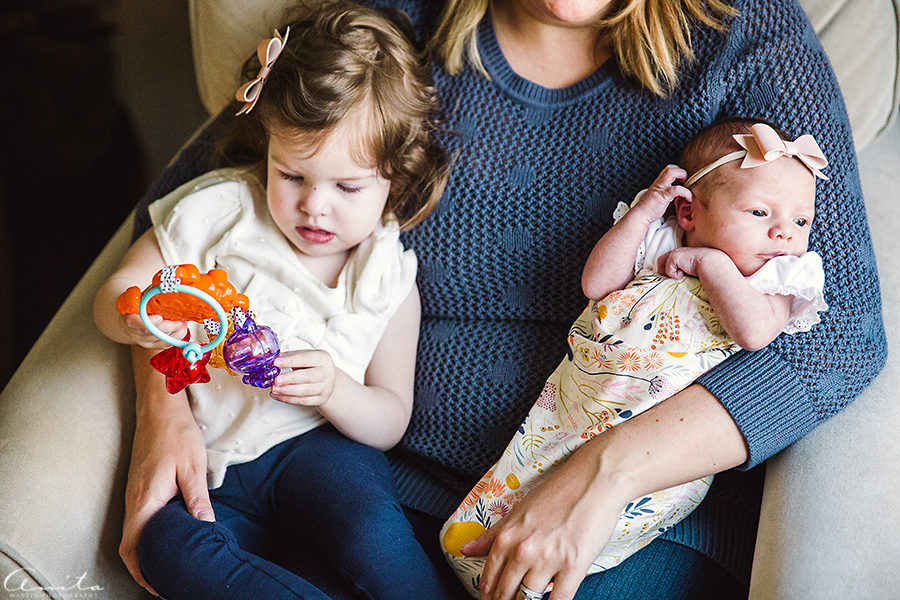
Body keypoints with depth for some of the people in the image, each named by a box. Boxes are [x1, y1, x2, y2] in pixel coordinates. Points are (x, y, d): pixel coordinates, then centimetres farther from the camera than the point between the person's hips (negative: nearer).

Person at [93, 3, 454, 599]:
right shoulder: (221, 211, -2)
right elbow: (115, 294, 2)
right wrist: (135, 320, -24)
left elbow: (390, 423, 1)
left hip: (320, 444, -2)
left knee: (370, 526, -34)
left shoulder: (388, 278, -2)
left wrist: (334, 390, -22)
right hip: (211, 461, 2)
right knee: (170, 547, -28)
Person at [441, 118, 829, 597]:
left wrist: (708, 262, -11)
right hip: (571, 411, 4)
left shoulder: (780, 279, 1)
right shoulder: (659, 241, 10)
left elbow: (754, 331, -18)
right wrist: (646, 209, -2)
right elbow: (596, 283, 1)